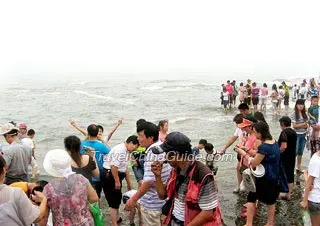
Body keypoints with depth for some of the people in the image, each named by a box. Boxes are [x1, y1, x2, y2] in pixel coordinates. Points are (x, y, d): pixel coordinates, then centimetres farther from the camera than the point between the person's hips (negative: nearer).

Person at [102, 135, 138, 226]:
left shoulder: (126, 151, 10)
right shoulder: (120, 150, -22)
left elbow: (125, 168, 19)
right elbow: (113, 166, -28)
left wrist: (129, 183, 24)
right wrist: (117, 181, -20)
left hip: (116, 176, 10)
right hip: (110, 176, -10)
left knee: (117, 198, 25)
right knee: (114, 201, -1)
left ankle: (117, 218, 44)